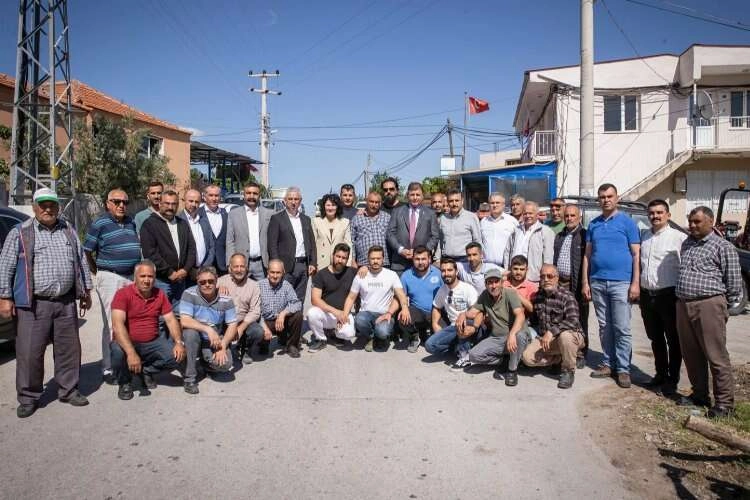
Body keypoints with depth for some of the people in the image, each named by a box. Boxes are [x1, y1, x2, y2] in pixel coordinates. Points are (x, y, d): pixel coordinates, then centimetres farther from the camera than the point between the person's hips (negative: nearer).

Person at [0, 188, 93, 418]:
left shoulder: (69, 231, 12)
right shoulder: (20, 233, 1)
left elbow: (81, 262, 17)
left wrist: (86, 290, 15)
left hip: (66, 302, 3)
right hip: (34, 304, -3)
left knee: (69, 348, 8)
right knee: (30, 351, 0)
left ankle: (68, 390, 22)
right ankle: (28, 397, 14)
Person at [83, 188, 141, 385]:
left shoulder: (131, 223, 12)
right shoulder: (100, 224, -5)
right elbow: (86, 252, -3)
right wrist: (97, 274, 0)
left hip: (132, 277, 6)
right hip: (110, 278, -6)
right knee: (112, 324, -3)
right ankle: (108, 368, 6)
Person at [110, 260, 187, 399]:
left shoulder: (159, 295, 3)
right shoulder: (123, 294, -13)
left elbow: (171, 320, 4)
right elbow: (117, 324, -25)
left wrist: (179, 342, -16)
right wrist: (131, 353, -37)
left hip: (153, 342, 4)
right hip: (128, 342, -4)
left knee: (178, 356, -17)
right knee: (118, 352, -36)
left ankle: (146, 371, 13)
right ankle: (125, 382, -2)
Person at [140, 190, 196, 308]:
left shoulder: (183, 225, 16)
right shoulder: (150, 224, -3)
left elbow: (191, 248, 12)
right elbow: (150, 253, -12)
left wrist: (186, 269, -4)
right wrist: (169, 273, -14)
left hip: (181, 280, 5)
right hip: (160, 280, -5)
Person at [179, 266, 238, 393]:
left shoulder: (226, 299, -9)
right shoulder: (189, 294, -15)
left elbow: (232, 326, -8)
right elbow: (184, 321, -24)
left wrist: (223, 346, -22)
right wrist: (208, 329, -33)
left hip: (216, 341, 1)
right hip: (195, 339, -1)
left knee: (225, 364, -24)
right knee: (191, 332, -35)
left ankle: (206, 361, 17)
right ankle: (190, 378, -17)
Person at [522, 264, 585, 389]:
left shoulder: (567, 296, -15)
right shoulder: (538, 296, 4)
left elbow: (573, 321, -29)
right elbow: (534, 319, 20)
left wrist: (551, 332, -34)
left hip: (571, 335, -5)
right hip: (545, 338, 5)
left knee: (565, 336, -40)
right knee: (527, 357, -16)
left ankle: (568, 371, -14)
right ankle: (559, 359, 11)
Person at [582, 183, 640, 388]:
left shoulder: (627, 222, 2)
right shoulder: (593, 224, 12)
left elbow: (636, 254, -1)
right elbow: (587, 255, 11)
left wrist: (636, 283, -9)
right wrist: (585, 282, 5)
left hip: (620, 282, -4)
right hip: (597, 283, 4)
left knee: (622, 329, -2)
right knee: (604, 327, 10)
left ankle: (623, 368, 6)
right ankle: (608, 363, 20)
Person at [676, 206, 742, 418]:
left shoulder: (722, 246, -2)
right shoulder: (686, 244, 18)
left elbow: (734, 280, -2)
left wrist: (726, 303, 1)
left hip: (708, 305, -7)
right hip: (683, 305, 7)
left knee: (716, 356, -4)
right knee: (690, 355, 12)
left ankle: (724, 402, 4)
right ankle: (699, 394, 25)